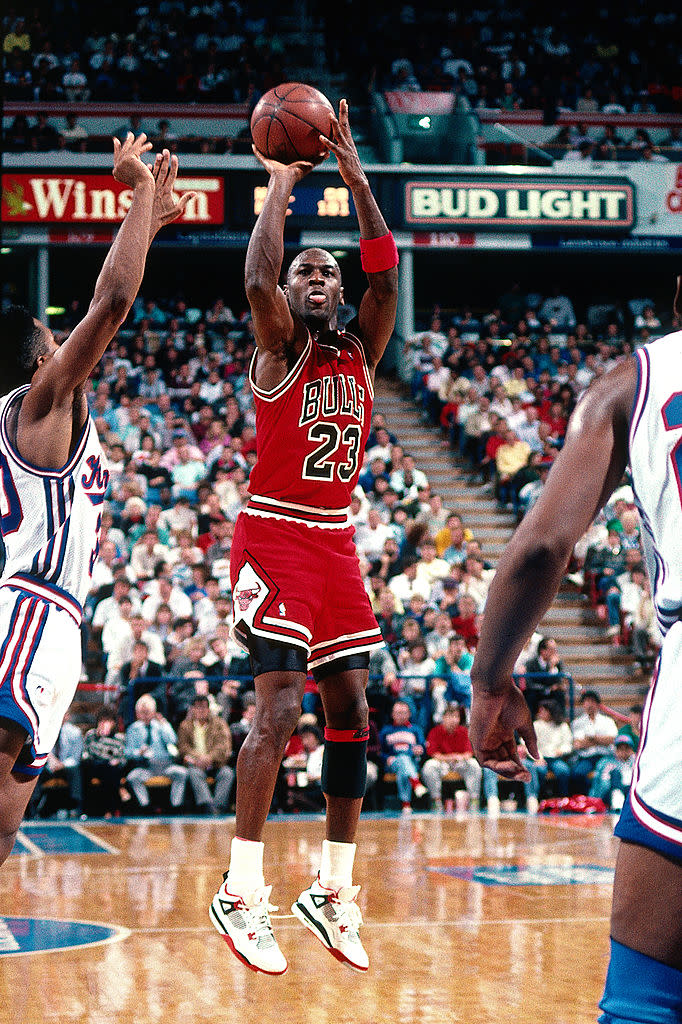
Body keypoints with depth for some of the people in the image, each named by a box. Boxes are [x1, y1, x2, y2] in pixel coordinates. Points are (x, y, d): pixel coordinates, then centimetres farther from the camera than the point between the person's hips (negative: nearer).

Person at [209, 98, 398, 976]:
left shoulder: (359, 351, 11)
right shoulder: (279, 347, -3)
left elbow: (386, 276, -2)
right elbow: (257, 282, -22)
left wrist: (355, 177, -4)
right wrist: (281, 187, -12)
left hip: (336, 542, 6)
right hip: (275, 534, -6)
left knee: (351, 710, 5)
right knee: (281, 702, -17)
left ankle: (333, 890, 14)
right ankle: (241, 892, -12)